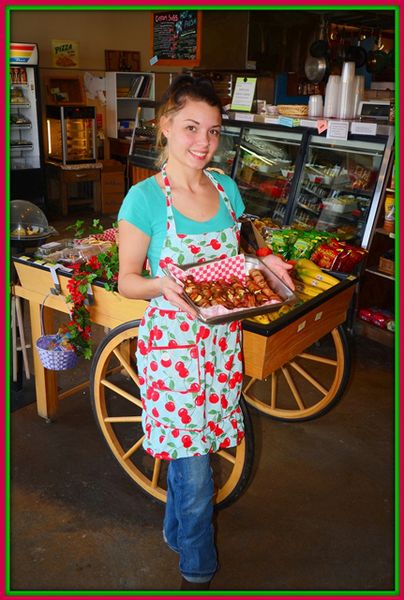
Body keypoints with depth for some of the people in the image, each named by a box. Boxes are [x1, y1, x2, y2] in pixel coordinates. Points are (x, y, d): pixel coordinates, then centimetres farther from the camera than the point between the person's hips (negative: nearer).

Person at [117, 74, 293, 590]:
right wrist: (161, 285, -28)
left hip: (221, 340, 5)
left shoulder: (226, 188, 3)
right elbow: (127, 280, -8)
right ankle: (198, 567, 33)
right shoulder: (144, 198, -14)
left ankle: (175, 530, 49)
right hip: (172, 341, -5)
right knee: (195, 470, 5)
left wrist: (261, 264, -6)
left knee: (191, 446, 21)